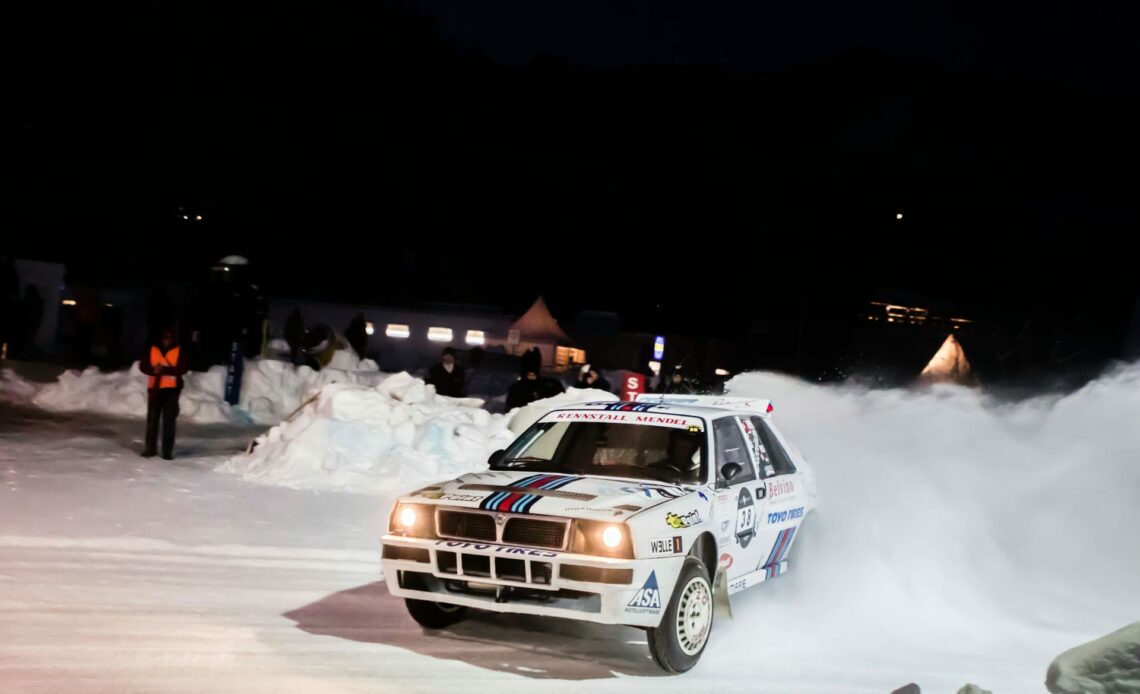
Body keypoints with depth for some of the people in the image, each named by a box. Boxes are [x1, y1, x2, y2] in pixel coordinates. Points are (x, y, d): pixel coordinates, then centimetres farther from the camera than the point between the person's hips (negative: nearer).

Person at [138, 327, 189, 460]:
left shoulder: (179, 351, 1)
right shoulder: (152, 350, 7)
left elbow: (182, 369, -10)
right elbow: (143, 366, 5)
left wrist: (163, 369, -20)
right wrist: (153, 370, -15)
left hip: (171, 389, -2)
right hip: (154, 388, 2)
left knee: (169, 420, -4)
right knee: (152, 418, 6)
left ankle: (167, 450, -2)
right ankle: (150, 448, 15)